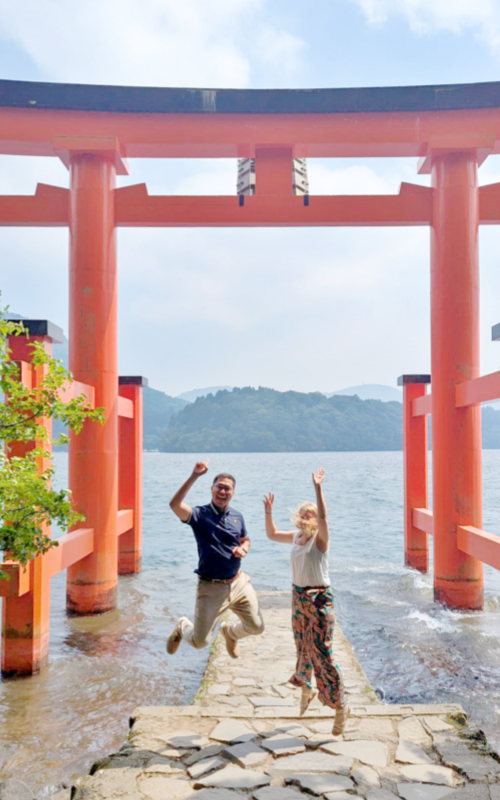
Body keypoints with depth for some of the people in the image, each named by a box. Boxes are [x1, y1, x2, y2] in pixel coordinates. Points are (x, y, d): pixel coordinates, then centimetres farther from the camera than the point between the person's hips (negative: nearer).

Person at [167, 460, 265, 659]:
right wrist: (193, 477, -39)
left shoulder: (237, 516, 4)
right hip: (211, 588, -4)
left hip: (238, 582, 4)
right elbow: (175, 504, -32)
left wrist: (243, 548, -4)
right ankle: (183, 626, 39)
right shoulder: (200, 514, -13)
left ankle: (230, 632, 41)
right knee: (199, 641, 3)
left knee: (256, 627, 7)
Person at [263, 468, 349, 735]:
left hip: (319, 599, -7)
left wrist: (318, 488, -42)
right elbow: (272, 534, 20)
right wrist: (268, 512, 7)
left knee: (321, 652, -7)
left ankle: (341, 706, 4)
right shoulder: (295, 537, 6)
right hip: (298, 595, 7)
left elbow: (323, 516, -33)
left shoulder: (320, 537, -13)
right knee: (302, 647, 19)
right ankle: (306, 689, 41)